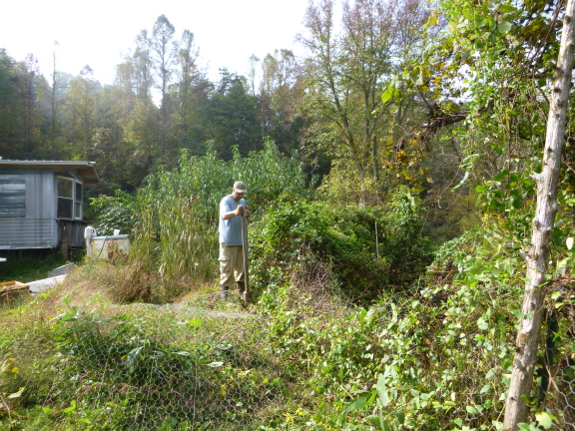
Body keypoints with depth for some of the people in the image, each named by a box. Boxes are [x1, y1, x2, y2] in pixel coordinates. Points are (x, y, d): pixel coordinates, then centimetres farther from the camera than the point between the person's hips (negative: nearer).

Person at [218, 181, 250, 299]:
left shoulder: (243, 202, 14)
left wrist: (247, 215, -6)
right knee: (227, 265, -5)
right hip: (228, 240, -7)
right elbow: (224, 215, -28)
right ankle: (224, 288, 3)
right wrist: (235, 212, -49)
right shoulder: (226, 201, -9)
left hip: (240, 239, 7)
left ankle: (241, 288, 23)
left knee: (241, 264, 12)